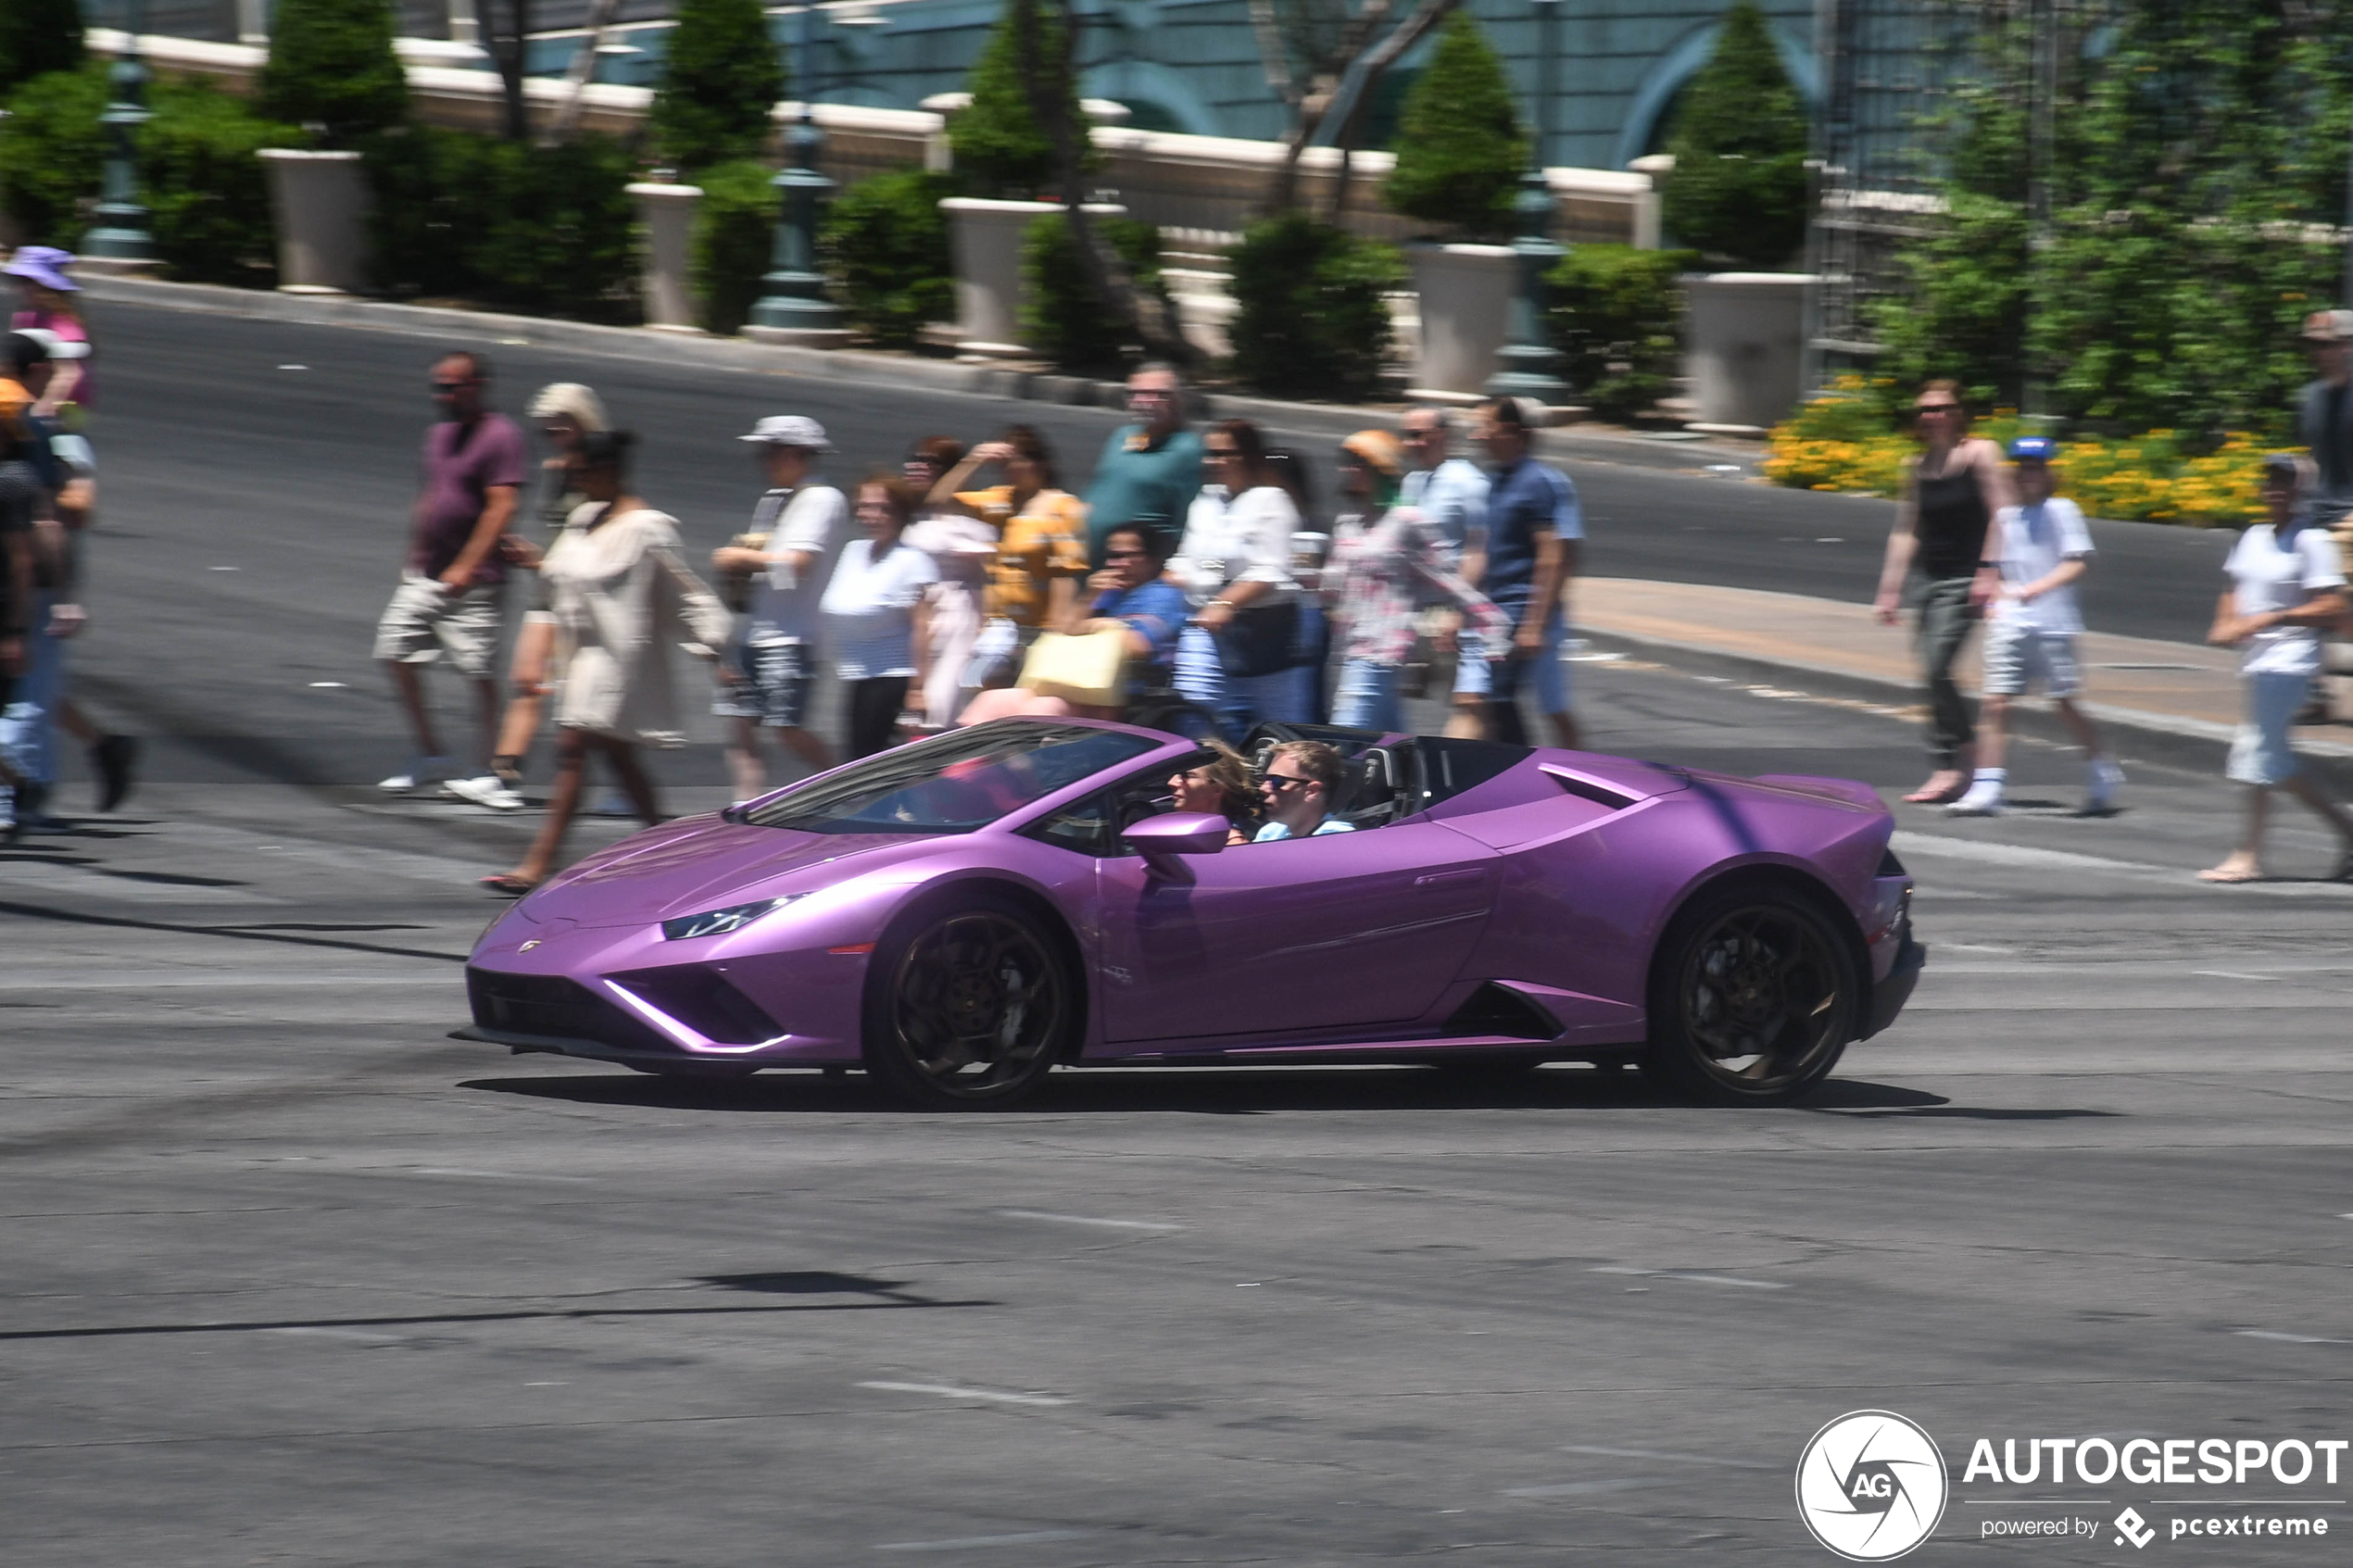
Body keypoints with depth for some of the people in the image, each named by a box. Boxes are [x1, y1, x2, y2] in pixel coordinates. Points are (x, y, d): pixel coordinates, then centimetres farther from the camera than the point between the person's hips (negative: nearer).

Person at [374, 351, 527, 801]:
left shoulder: (500, 437, -12)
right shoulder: (440, 433, 14)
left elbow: (502, 508, -19)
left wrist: (466, 566, -24)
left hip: (473, 582, -9)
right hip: (426, 574, 9)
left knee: (478, 671, -4)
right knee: (396, 653, 5)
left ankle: (489, 769, 6)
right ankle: (430, 756, 15)